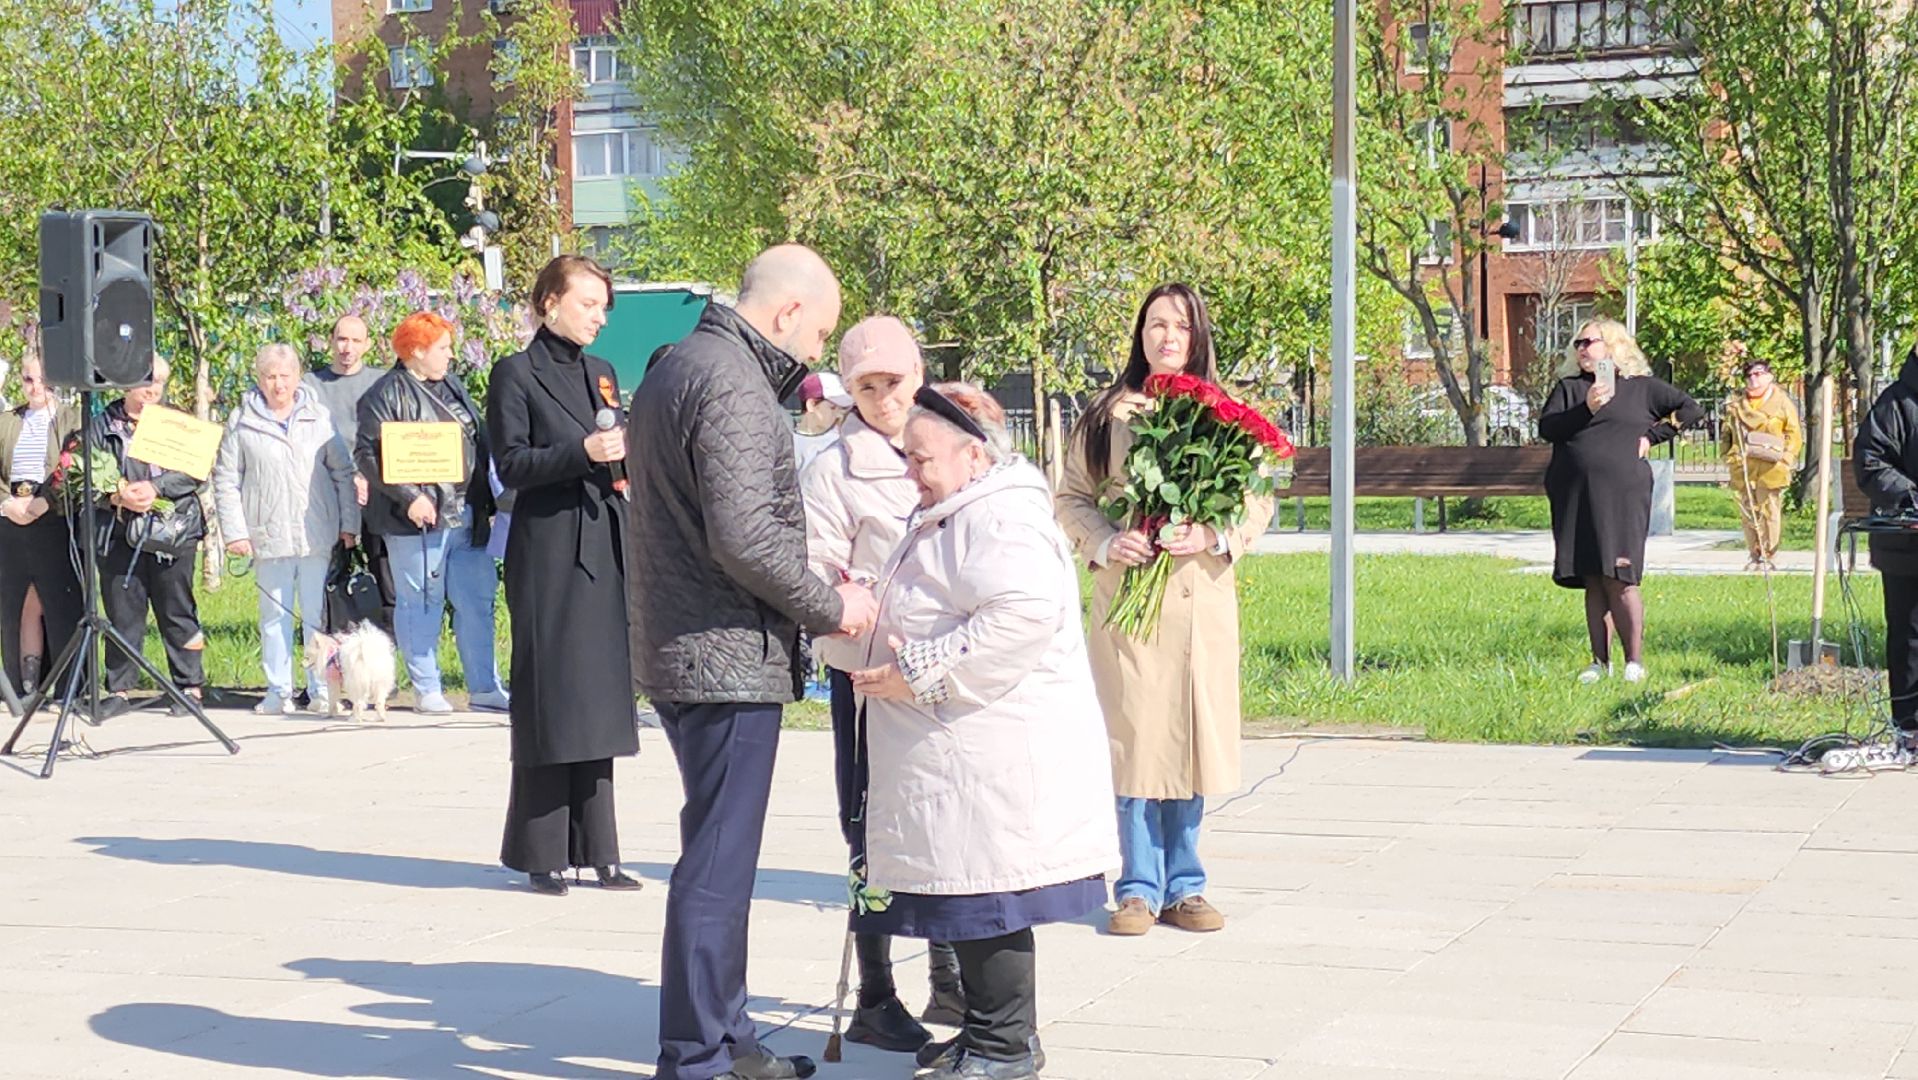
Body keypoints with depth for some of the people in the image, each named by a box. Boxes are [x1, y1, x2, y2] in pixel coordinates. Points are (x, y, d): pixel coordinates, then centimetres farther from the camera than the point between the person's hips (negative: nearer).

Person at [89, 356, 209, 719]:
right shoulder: (103, 425, 9)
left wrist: (155, 488, -16)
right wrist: (117, 496, -14)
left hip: (172, 531, -1)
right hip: (119, 534, 1)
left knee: (177, 612, 2)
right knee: (121, 612, 4)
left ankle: (190, 686, 9)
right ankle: (119, 689, 12)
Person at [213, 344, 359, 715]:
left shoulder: (319, 417, 7)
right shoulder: (242, 422, 3)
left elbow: (343, 472, 10)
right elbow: (226, 480, 4)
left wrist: (348, 524, 4)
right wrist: (235, 531, -3)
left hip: (317, 535, 0)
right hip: (269, 537, 0)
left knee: (319, 614, 3)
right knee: (274, 616, 4)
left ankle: (322, 689, 9)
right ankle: (279, 691, 11)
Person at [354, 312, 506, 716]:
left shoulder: (454, 387, 17)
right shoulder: (386, 395, -6)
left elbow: (480, 445, 23)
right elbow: (368, 454, -13)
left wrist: (485, 501, 16)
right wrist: (409, 497, -20)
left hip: (466, 515, 7)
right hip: (418, 518, -7)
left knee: (477, 600, 7)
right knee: (421, 603, 0)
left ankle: (484, 687, 14)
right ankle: (426, 690, 9)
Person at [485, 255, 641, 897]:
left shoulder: (602, 374, 18)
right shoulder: (517, 374, -2)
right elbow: (511, 464, -9)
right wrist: (582, 452, -20)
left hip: (604, 552, 6)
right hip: (548, 554, -6)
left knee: (598, 696, 7)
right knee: (550, 698, -4)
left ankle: (595, 851, 12)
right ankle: (541, 855, 3)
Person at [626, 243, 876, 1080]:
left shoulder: (674, 368, 16)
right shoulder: (731, 386, -17)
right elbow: (744, 534, -25)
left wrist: (807, 595, 18)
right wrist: (829, 605, -12)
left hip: (678, 650, 11)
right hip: (730, 658, -11)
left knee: (719, 853, 18)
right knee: (719, 862, -4)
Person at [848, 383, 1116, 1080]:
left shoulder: (999, 519, -15)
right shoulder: (952, 516, 20)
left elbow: (1023, 616, -29)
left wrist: (920, 675, -23)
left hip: (996, 753, -11)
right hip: (964, 750, 11)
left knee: (985, 894, -6)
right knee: (970, 892, 14)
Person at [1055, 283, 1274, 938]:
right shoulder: (1107, 415, 6)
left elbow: (1259, 498, 6)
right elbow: (1073, 496, 8)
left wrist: (1216, 537, -12)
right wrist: (1106, 543, -10)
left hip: (1201, 596, 1)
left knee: (1190, 737, 4)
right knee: (1134, 741, -3)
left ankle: (1184, 886, 15)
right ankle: (1139, 888, 6)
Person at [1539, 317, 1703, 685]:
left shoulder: (1642, 387, 10)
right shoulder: (1568, 388, 14)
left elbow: (1690, 409, 13)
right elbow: (1546, 428, 0)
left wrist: (1652, 436, 5)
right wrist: (1586, 409, -14)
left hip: (1622, 495, -3)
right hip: (1574, 498, 3)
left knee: (1619, 579, -9)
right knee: (1592, 582, 4)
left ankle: (1635, 661, -4)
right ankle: (1600, 661, 9)